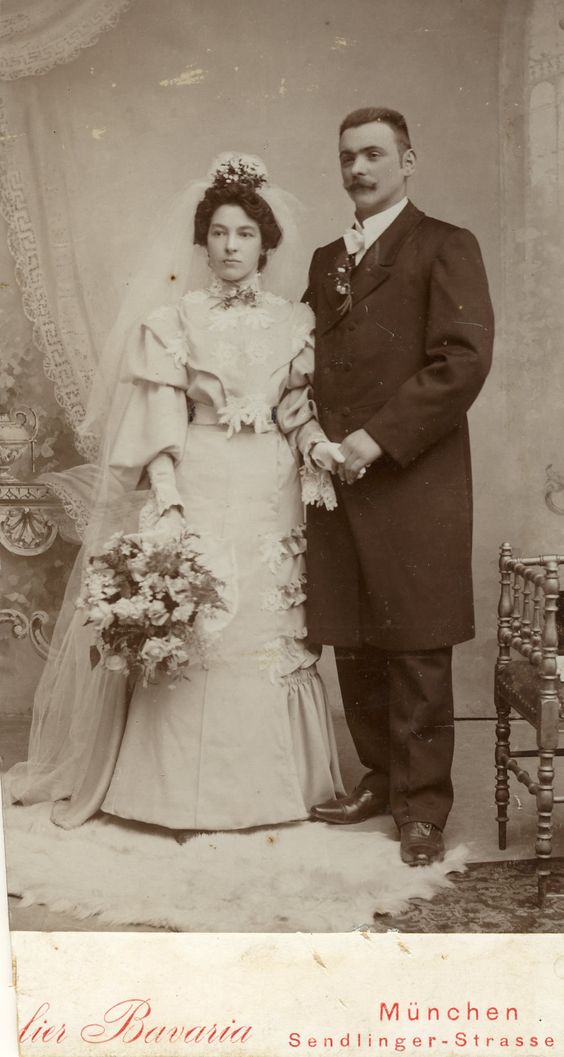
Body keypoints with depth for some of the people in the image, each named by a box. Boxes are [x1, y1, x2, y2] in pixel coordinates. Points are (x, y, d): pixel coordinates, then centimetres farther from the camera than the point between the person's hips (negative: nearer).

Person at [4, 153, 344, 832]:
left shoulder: (294, 322, 10)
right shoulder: (174, 320, 3)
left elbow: (300, 409, 9)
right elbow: (160, 420, -3)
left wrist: (318, 446, -12)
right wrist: (167, 498, -14)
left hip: (272, 498, 2)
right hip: (196, 491, -2)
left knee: (270, 633, 4)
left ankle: (269, 781, 19)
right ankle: (184, 793, 12)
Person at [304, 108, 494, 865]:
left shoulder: (445, 247, -1)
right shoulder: (326, 259, 20)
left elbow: (466, 358, -12)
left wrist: (379, 437, -16)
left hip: (414, 483, -6)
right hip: (338, 480, 6)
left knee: (418, 653, 0)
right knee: (353, 646, 11)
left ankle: (423, 805, 14)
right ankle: (380, 777, 28)